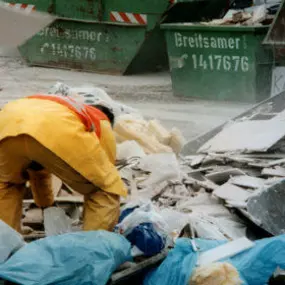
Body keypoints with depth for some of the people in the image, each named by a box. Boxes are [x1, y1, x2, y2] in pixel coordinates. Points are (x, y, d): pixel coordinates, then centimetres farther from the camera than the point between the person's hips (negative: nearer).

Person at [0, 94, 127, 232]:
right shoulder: (102, 122, 35)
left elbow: (37, 168, 57)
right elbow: (105, 173, 36)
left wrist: (46, 206, 71)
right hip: (57, 131, -5)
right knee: (105, 189, 17)